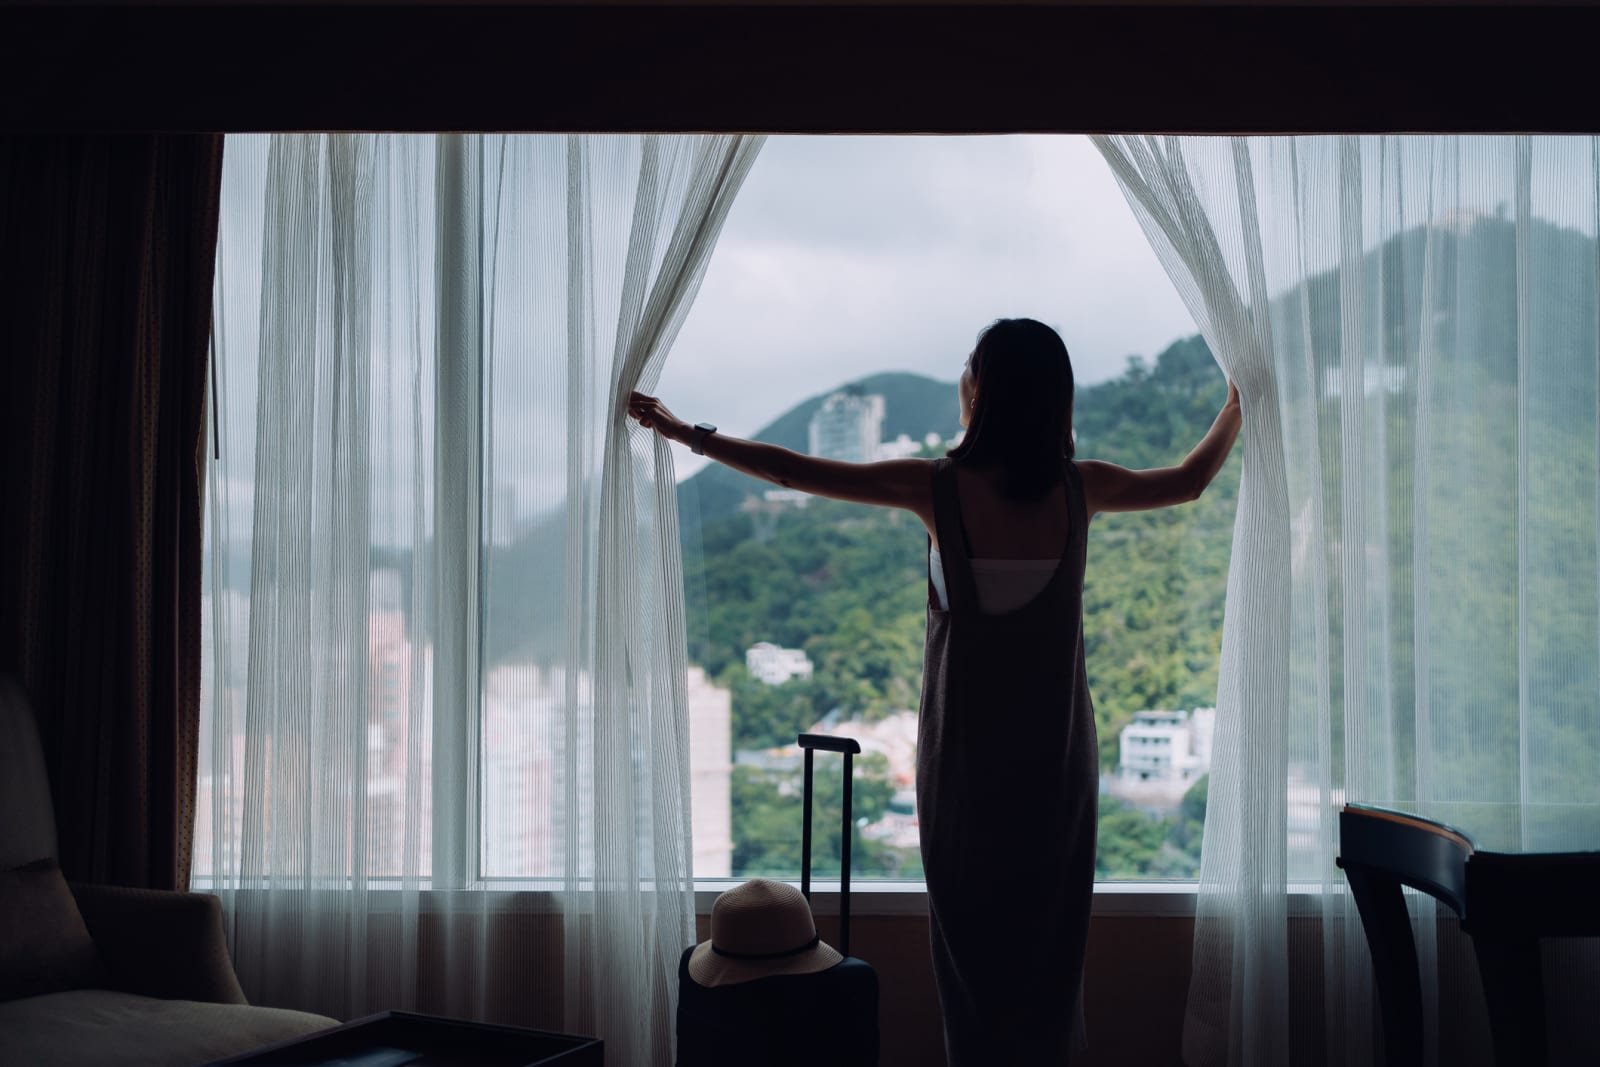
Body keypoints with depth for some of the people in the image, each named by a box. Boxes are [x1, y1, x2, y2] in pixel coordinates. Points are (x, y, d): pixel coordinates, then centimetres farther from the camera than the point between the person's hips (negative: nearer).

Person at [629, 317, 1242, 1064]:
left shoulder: (939, 489, -14)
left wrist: (684, 433, 2)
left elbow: (795, 472, -9)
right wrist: (1241, 401, 28)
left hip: (965, 758, -2)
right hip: (1057, 757, 2)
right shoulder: (1079, 490, -7)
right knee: (1049, 942, 13)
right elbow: (1192, 480, 11)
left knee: (974, 938, 11)